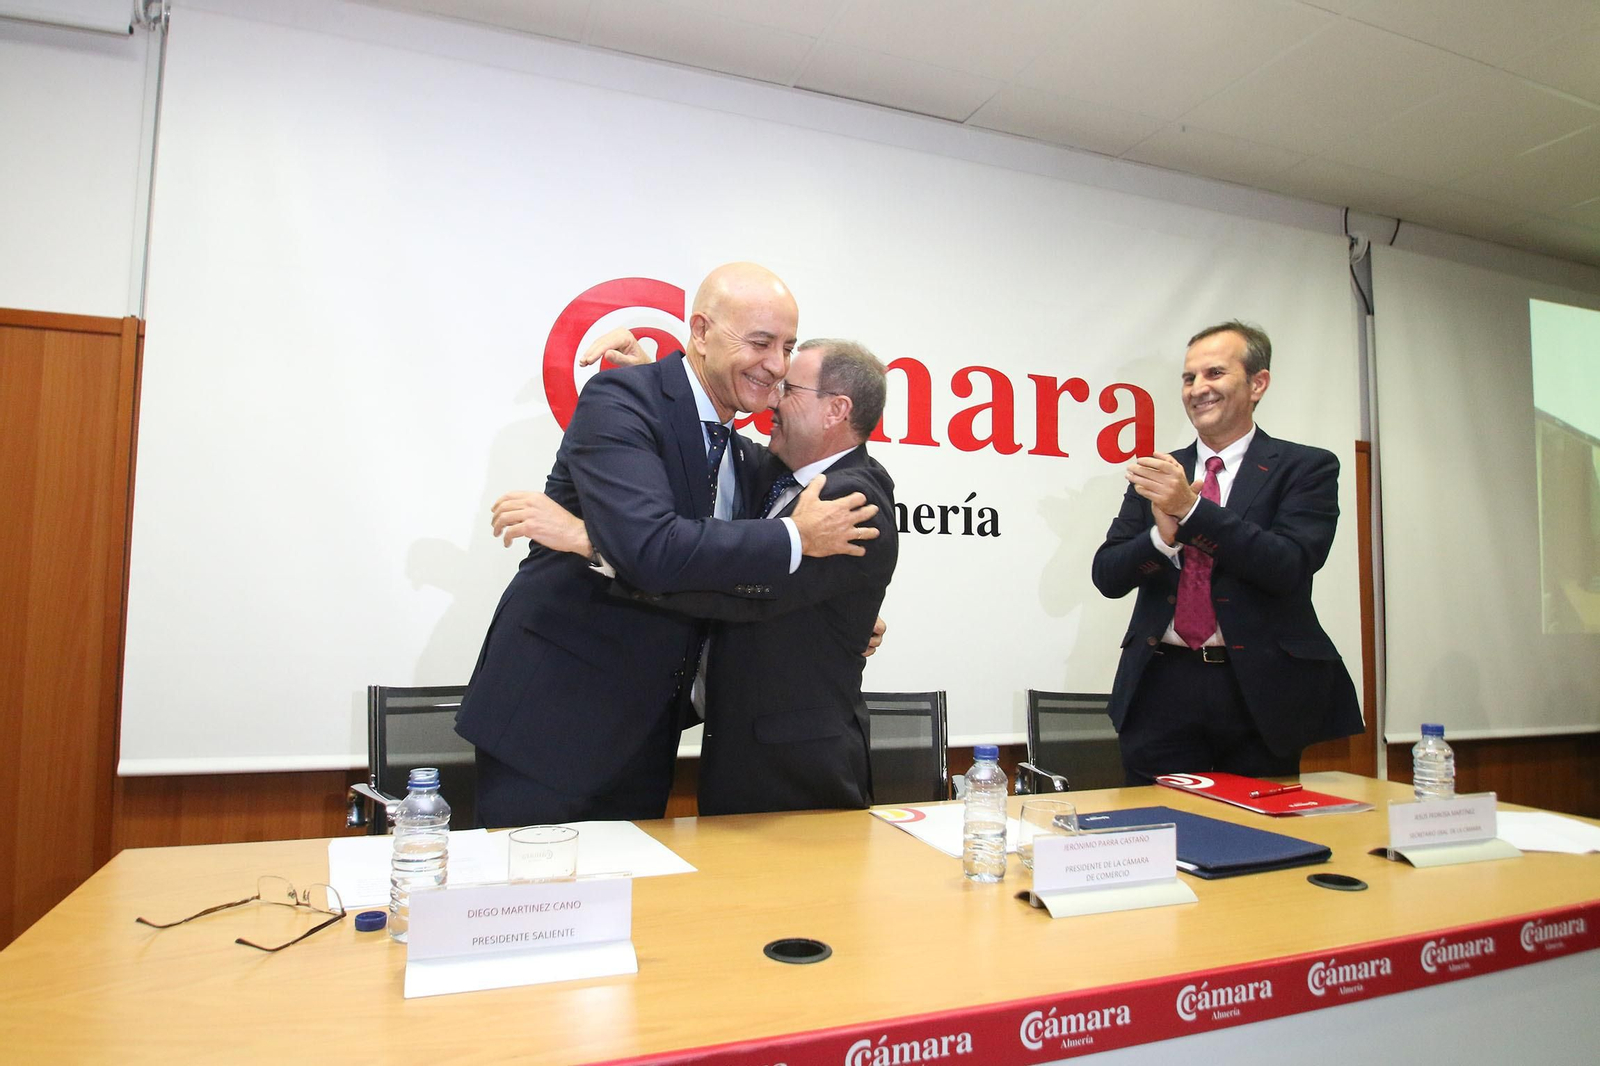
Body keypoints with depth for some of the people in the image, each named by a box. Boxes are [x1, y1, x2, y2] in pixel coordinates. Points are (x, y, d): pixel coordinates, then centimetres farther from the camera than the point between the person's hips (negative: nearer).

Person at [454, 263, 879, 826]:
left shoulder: (743, 457, 8)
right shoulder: (619, 400, -16)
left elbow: (742, 590, 18)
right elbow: (649, 550, -31)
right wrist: (796, 538, -21)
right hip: (549, 716, -7)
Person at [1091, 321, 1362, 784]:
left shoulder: (1306, 467, 1)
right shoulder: (1158, 472, 9)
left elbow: (1290, 566, -14)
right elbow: (1108, 576, 3)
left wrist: (1190, 509, -21)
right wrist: (1163, 534, -16)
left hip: (1259, 695, -2)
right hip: (1162, 690, 2)